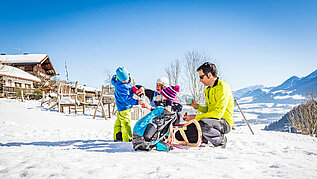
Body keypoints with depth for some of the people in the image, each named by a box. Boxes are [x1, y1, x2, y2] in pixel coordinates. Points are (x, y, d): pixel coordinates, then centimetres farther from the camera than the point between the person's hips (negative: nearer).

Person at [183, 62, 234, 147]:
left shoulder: (222, 87, -16)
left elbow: (218, 113, -25)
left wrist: (196, 117, -23)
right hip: (212, 120, 9)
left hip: (224, 122, -9)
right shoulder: (208, 90, 13)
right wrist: (197, 106, -1)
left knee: (202, 124, -33)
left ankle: (221, 140, -10)